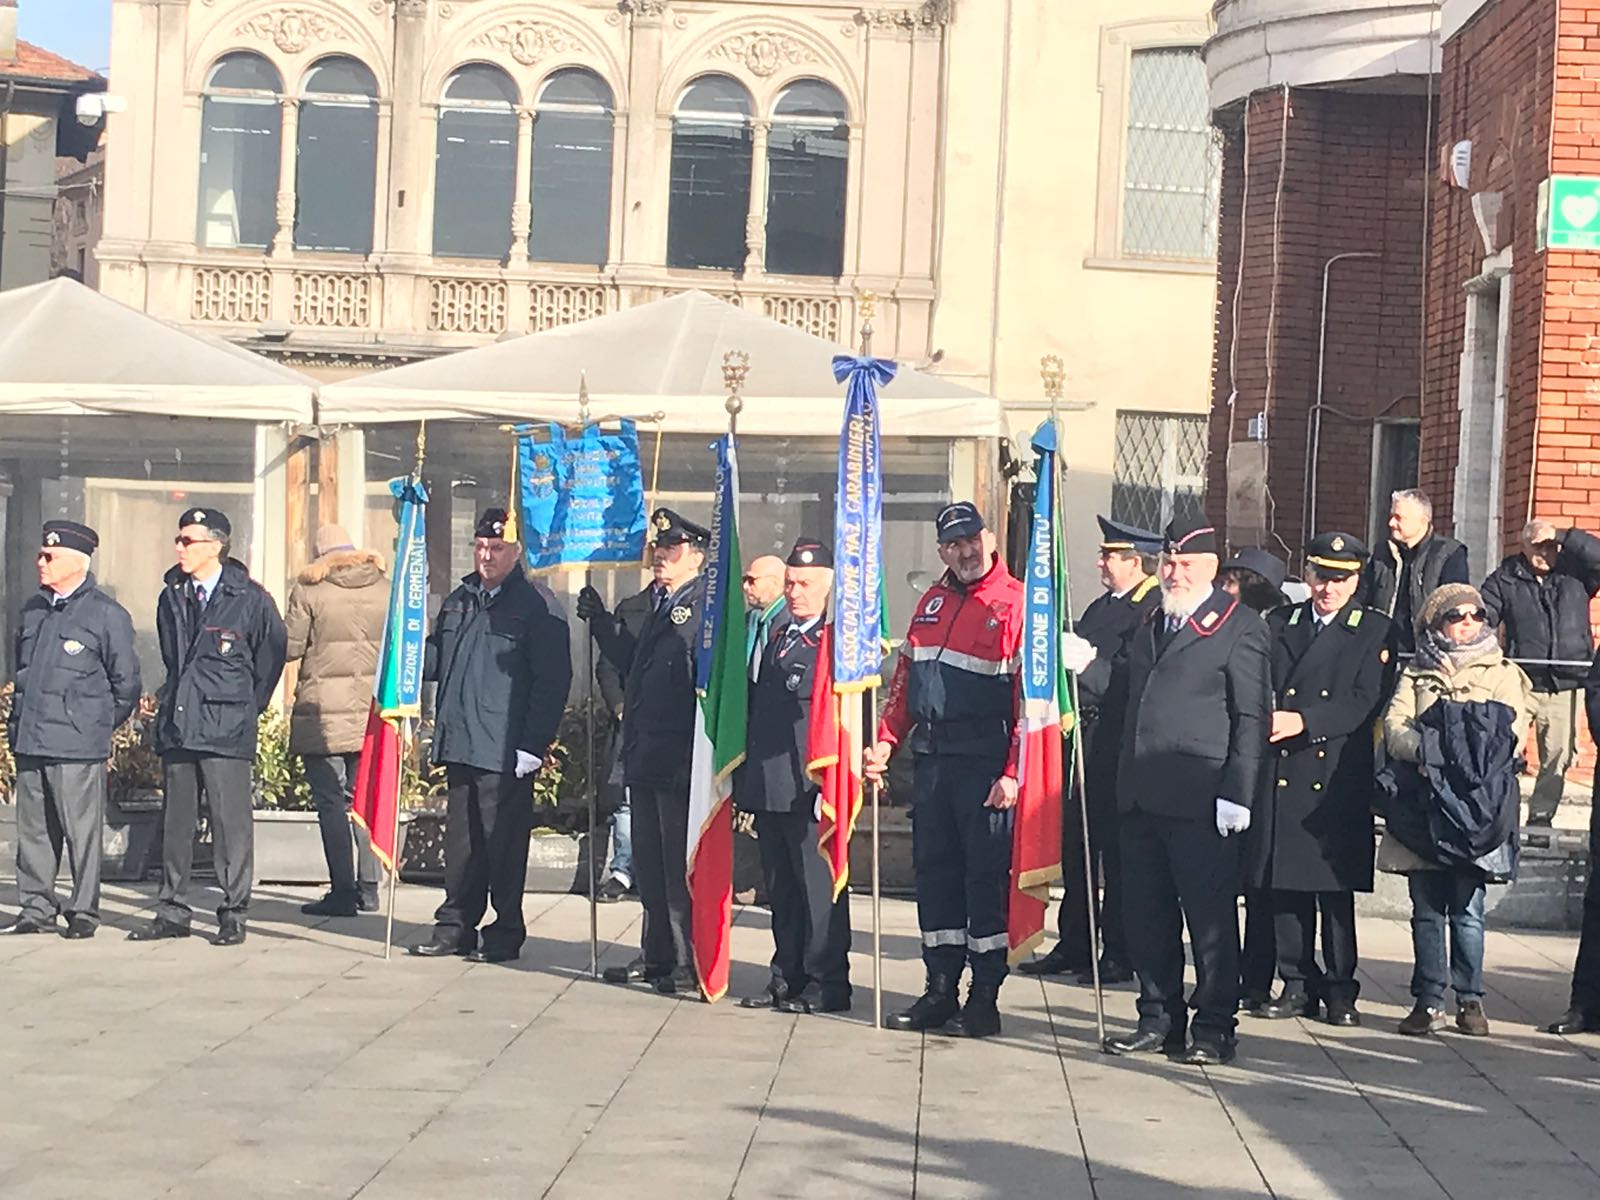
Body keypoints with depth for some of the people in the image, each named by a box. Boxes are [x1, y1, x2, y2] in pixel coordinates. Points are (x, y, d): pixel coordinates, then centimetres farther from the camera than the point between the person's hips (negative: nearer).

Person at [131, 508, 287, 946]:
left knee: (231, 822, -4)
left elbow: (272, 652, 5)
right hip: (176, 724, 5)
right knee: (176, 820, 9)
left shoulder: (249, 599, -5)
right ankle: (172, 912, 16)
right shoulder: (172, 597, 11)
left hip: (226, 730, -5)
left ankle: (234, 915, 2)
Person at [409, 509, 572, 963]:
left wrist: (533, 746, -15)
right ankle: (456, 926, 21)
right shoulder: (458, 601, 16)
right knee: (461, 840, 13)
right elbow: (435, 660, 25)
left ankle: (505, 933, 8)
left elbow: (553, 681, -10)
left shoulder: (535, 606, -5)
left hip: (505, 752, -6)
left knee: (503, 844, -1)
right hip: (459, 746, 6)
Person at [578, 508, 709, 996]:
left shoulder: (705, 607, -12)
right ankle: (656, 957, 25)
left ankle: (690, 965, 2)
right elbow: (633, 663, 28)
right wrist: (600, 621, 19)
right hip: (646, 759, 9)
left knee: (680, 865, -4)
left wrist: (692, 758, -22)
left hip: (679, 762, -9)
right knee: (649, 864, 15)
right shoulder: (659, 606, 17)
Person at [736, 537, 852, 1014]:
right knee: (781, 889, 13)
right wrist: (746, 776, 17)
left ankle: (826, 984, 4)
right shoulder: (773, 637, 17)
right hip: (767, 787, 8)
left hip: (809, 788, -8)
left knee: (818, 885, -3)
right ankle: (787, 977, 21)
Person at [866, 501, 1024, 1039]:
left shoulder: (1016, 603, -7)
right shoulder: (932, 602, 15)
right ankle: (940, 990, 19)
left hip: (986, 764, -7)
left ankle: (985, 996, 6)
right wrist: (886, 741, 7)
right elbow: (906, 678, 19)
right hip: (931, 760, 7)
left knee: (986, 875, -2)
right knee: (934, 872, 10)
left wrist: (1013, 772, -17)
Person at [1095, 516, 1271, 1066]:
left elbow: (1252, 717, -9)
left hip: (1200, 798, -7)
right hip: (1143, 795, 7)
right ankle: (1159, 1018, 20)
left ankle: (1214, 1028, 7)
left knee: (1211, 916, 0)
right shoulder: (1151, 626, 19)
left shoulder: (1239, 628, -4)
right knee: (1147, 913, 10)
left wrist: (1237, 795, -14)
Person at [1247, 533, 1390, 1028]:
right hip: (1280, 775, 3)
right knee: (1284, 885, 4)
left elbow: (1366, 701, -7)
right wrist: (1263, 718, -10)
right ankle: (1298, 984, 13)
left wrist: (1302, 721, -17)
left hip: (1338, 778, -3)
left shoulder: (1375, 632, 4)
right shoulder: (1278, 624, 15)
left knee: (1335, 888, -2)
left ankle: (1340, 991, 6)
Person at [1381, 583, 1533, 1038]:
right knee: (1426, 908, 0)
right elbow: (1394, 727, 1)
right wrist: (1426, 749, -19)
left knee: (1467, 909, -6)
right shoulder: (1416, 675, 17)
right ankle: (1428, 1001, 6)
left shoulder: (1504, 675, 15)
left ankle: (1470, 1000, 4)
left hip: (1476, 807, -1)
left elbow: (1512, 732, 1)